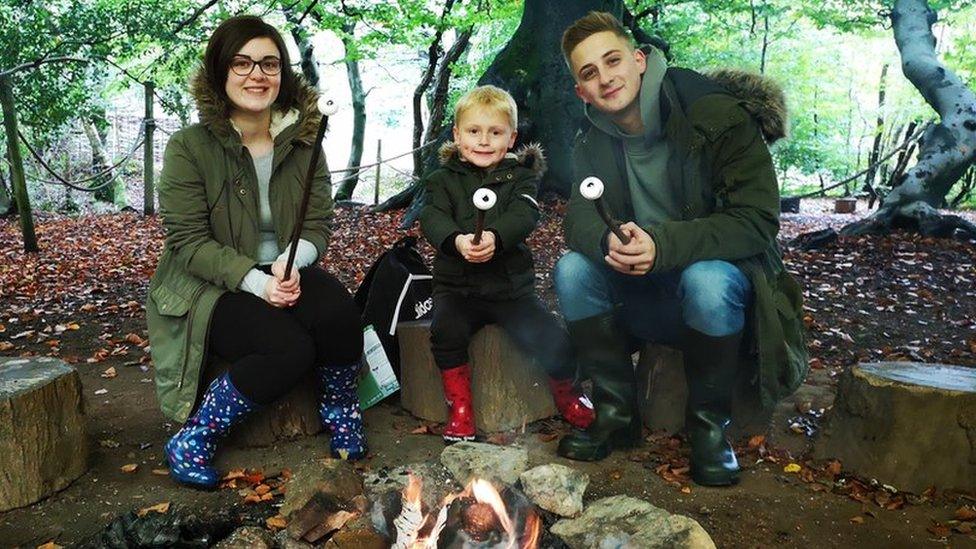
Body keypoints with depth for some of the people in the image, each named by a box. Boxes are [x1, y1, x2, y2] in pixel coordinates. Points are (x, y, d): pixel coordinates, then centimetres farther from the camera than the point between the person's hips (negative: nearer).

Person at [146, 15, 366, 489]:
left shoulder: (302, 141, 2)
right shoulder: (188, 147, -10)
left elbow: (317, 224, -1)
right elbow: (190, 242, -13)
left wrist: (291, 264, -23)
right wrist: (255, 281, -27)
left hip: (286, 274, 4)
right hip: (210, 289, -4)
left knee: (337, 312, -28)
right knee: (289, 348, -29)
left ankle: (340, 411, 0)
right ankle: (191, 444, -11)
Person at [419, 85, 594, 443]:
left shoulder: (520, 175, 8)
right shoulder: (444, 179, 9)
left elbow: (524, 215, -13)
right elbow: (432, 219, -11)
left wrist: (495, 238, -36)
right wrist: (456, 240, -35)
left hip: (511, 285, 0)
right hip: (457, 286, 0)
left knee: (553, 343, -16)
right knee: (446, 331, -30)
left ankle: (565, 392, 19)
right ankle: (459, 407, -5)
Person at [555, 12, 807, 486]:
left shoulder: (719, 117, -18)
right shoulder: (594, 140, 0)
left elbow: (757, 221, -23)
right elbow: (578, 219, -7)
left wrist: (662, 245, -37)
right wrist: (607, 241, -33)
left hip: (719, 276, -4)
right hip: (645, 298, 5)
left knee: (707, 280, -37)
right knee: (572, 269, -19)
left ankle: (710, 426, -12)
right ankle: (617, 415, -5)